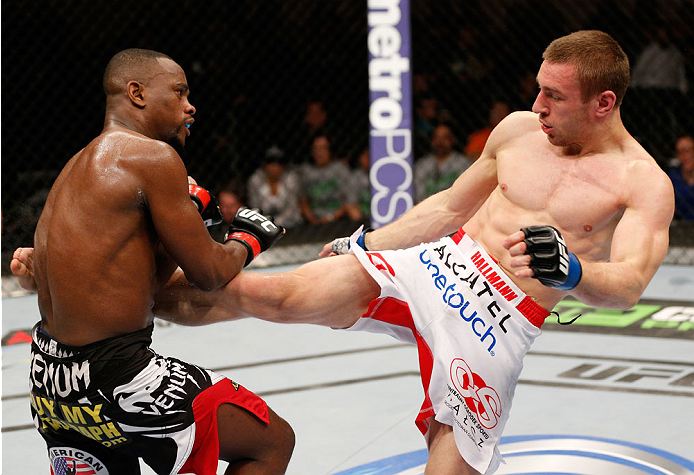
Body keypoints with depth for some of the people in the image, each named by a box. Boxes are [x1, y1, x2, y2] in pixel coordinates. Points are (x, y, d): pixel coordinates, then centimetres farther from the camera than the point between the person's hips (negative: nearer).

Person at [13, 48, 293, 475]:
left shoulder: (79, 165, 15)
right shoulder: (153, 156, -12)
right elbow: (208, 274, -6)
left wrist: (185, 214, 12)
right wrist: (247, 241, 13)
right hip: (113, 379, -9)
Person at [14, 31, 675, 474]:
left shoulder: (644, 183, -8)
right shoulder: (519, 129, 8)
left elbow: (629, 284, -24)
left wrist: (568, 270, -45)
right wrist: (362, 246, 21)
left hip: (497, 323, -4)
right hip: (433, 264, 4)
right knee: (259, 293, -7)